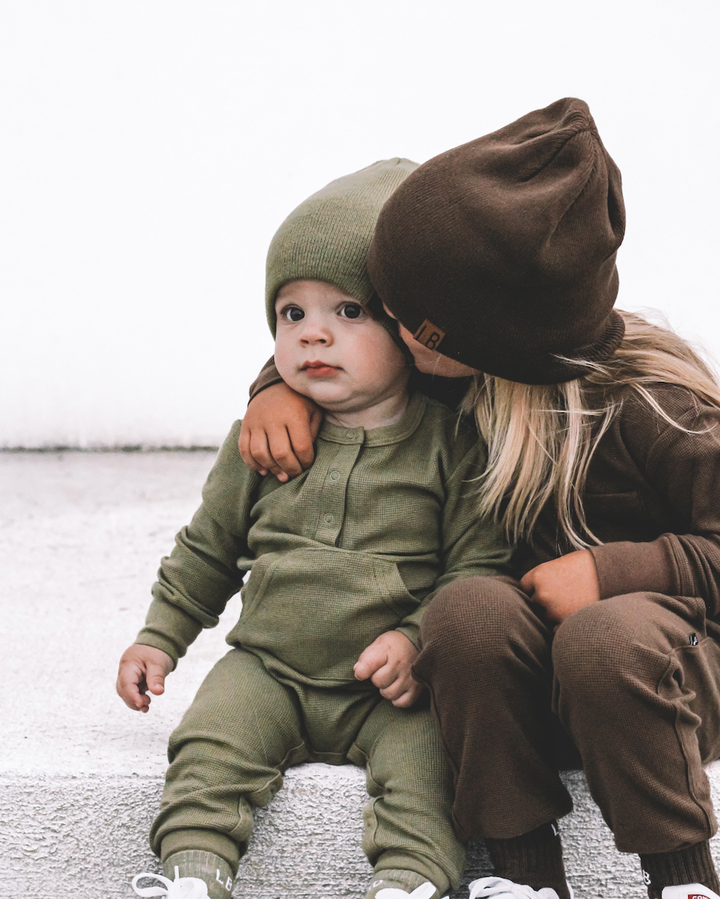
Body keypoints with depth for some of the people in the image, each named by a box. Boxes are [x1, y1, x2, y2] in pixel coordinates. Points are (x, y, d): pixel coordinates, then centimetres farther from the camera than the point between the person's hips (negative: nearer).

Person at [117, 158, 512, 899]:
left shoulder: (450, 446, -5)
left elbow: (480, 565, -5)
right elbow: (207, 548, 17)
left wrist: (421, 640, -19)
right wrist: (160, 637, 14)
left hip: (392, 688, -2)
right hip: (269, 669, 3)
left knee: (423, 756, -27)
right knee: (211, 737, -21)